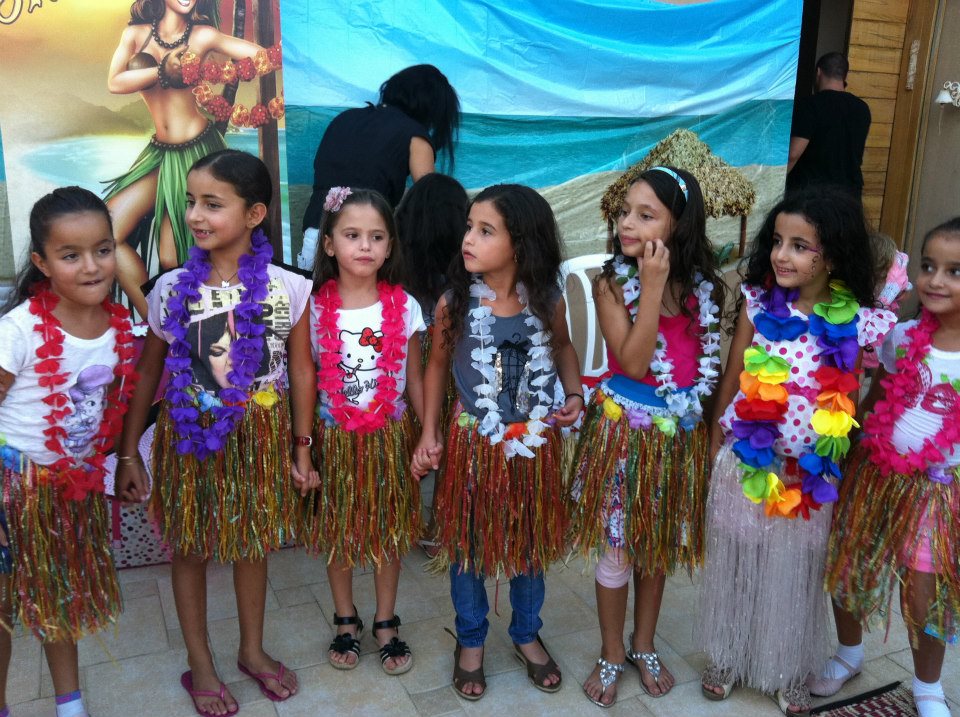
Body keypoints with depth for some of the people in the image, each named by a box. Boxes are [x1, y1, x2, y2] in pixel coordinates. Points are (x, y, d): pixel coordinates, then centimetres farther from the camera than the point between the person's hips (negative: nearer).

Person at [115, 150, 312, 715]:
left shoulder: (288, 288, -10)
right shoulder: (172, 289, -7)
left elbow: (302, 370, -2)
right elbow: (148, 372, 1)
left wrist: (302, 446, 0)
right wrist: (129, 452, 2)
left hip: (259, 434, 0)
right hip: (190, 434, 1)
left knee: (253, 543, 15)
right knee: (190, 548, 12)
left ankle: (253, 650, 38)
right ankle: (200, 664, 33)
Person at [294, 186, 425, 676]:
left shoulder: (404, 307, -6)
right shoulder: (314, 309, -9)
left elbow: (414, 378, 1)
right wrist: (302, 450, -9)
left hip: (390, 436, 1)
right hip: (334, 437, 0)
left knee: (389, 531, 12)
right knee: (338, 532, 13)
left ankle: (386, 624, 32)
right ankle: (346, 622, 35)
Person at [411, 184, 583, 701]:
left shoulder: (547, 300, -10)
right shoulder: (455, 301, -13)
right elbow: (437, 364, 0)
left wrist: (574, 393, -6)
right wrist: (429, 433, -3)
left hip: (533, 443, 1)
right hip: (473, 442, -1)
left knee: (532, 542, 17)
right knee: (468, 544, 13)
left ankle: (526, 634, 41)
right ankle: (471, 641, 36)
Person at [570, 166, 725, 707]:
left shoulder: (705, 286, -3)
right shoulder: (614, 284, -12)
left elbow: (715, 363, 7)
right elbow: (633, 363, -22)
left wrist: (709, 424, -4)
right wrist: (652, 287, -25)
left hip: (680, 435, 3)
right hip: (625, 431, -3)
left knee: (661, 545, 18)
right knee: (618, 550, 8)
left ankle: (644, 645, 39)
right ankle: (611, 655, 30)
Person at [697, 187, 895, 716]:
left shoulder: (859, 322, -13)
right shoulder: (758, 302, -10)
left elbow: (858, 402, -4)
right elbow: (732, 378, -1)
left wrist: (845, 465, -2)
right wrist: (714, 448, 3)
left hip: (811, 472, 0)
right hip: (745, 461, 1)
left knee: (795, 571, 17)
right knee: (734, 563, 16)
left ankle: (788, 672, 41)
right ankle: (726, 658, 40)